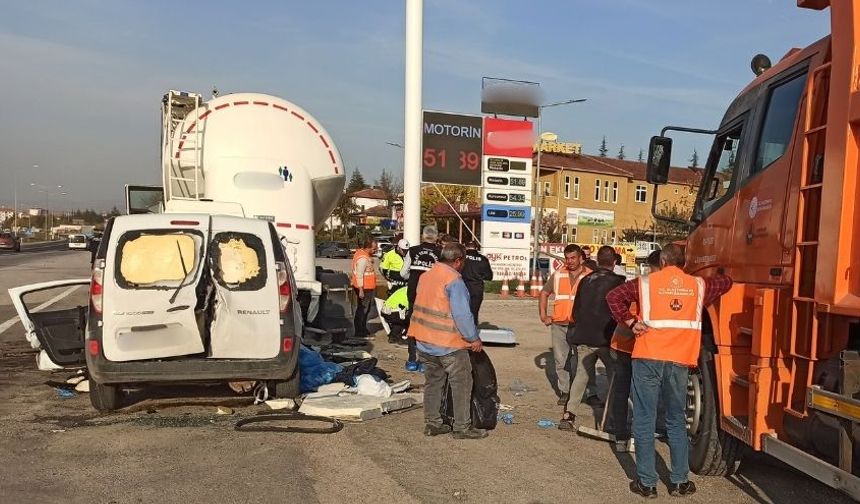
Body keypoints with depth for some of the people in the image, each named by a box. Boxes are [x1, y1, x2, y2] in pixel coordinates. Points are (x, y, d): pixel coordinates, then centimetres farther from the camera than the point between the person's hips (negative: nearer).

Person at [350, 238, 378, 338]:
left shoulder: (365, 254, 10)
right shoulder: (363, 258, -21)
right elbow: (359, 275, -24)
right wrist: (361, 290, -24)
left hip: (368, 287, 10)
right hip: (364, 288, -10)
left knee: (366, 309, 19)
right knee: (362, 309, -3)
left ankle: (363, 329, 30)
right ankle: (359, 332, 4)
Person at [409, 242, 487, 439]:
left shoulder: (425, 276, 8)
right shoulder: (454, 280, -17)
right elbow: (462, 314, -21)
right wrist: (474, 338, -11)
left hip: (424, 341, 8)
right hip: (449, 344, -8)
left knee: (433, 382, 17)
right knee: (462, 384, 4)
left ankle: (432, 423, 22)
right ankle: (462, 427, 9)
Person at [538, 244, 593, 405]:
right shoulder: (558, 275, 8)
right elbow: (544, 293, 18)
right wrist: (543, 315, 9)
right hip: (559, 325, 3)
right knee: (561, 360, 7)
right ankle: (564, 391, 19)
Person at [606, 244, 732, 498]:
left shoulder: (647, 282, 3)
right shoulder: (698, 285, 11)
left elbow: (614, 296, -6)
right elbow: (725, 282, 29)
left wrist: (630, 322, -2)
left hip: (648, 358, -2)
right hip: (679, 361, 2)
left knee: (644, 420, 5)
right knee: (677, 421, 16)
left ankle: (646, 483, 9)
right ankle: (680, 482, 21)